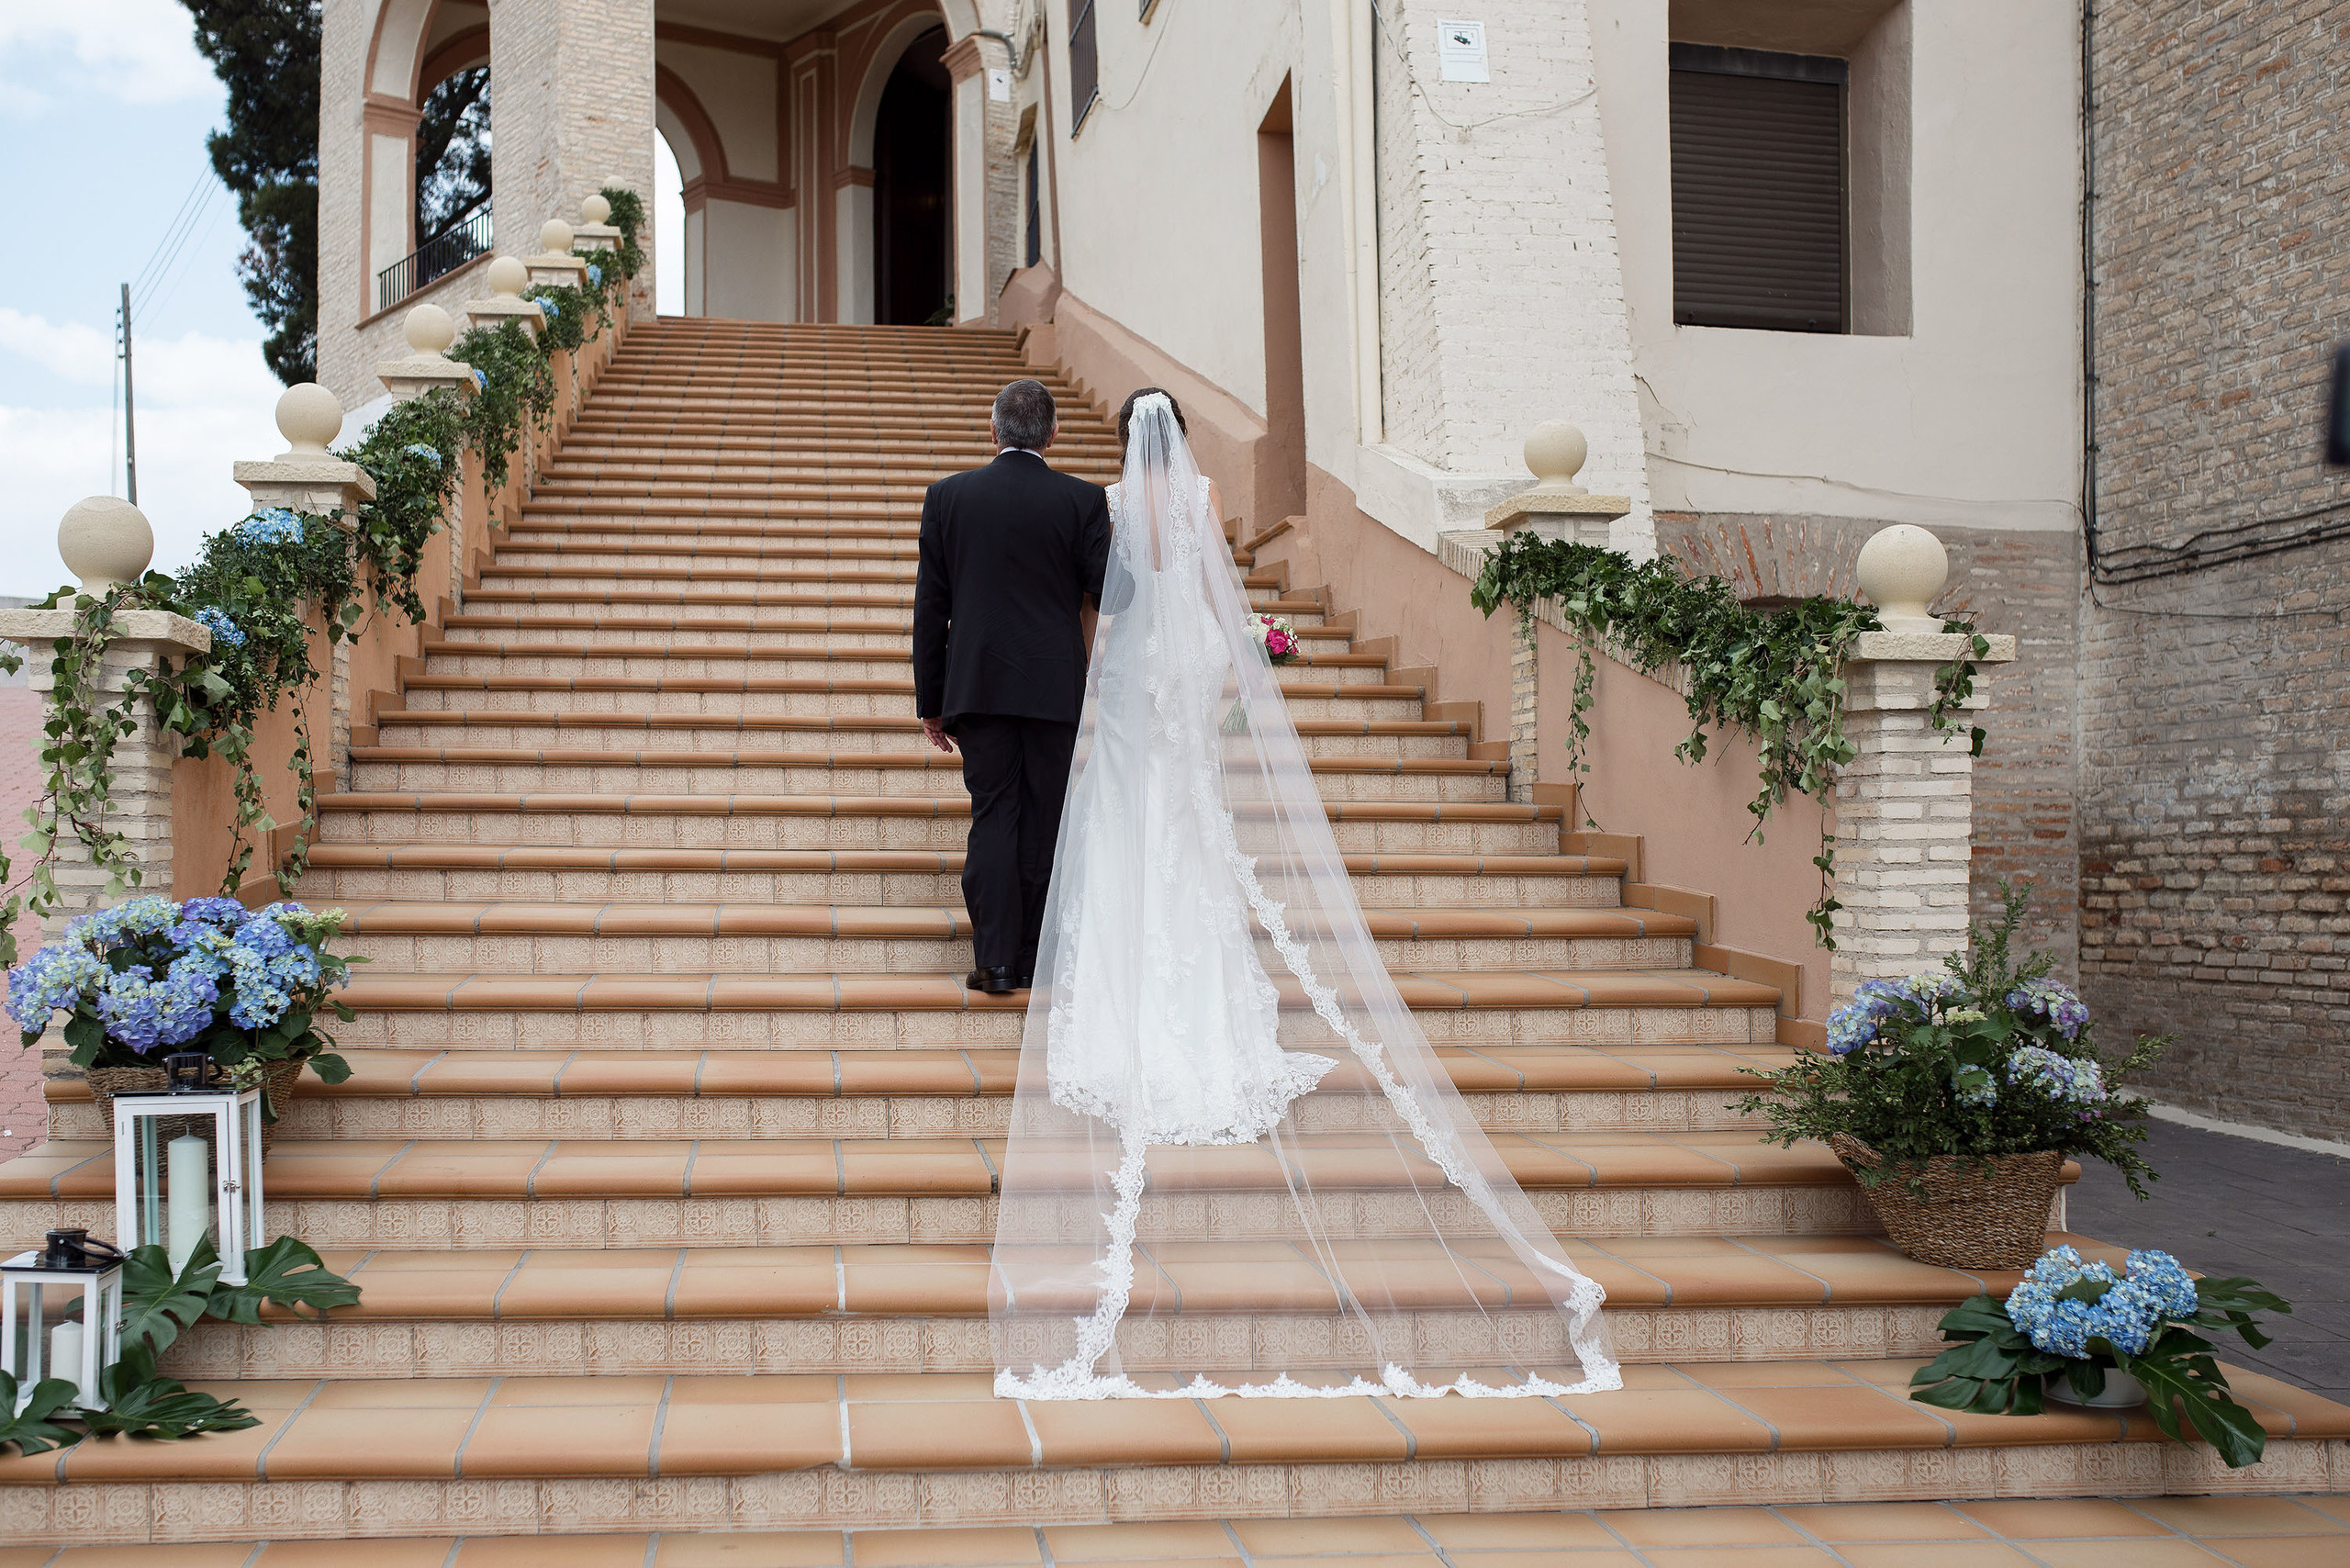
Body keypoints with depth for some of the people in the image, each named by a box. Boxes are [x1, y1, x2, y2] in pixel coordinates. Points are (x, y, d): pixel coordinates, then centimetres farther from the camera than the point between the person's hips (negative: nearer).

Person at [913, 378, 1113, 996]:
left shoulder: (947, 496, 0)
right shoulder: (1082, 499, -5)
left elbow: (930, 607, 2)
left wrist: (930, 700, 9)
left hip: (976, 685, 1)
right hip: (1055, 687, -1)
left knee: (993, 817, 5)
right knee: (1043, 821, 8)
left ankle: (995, 960, 1)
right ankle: (1032, 959, 14)